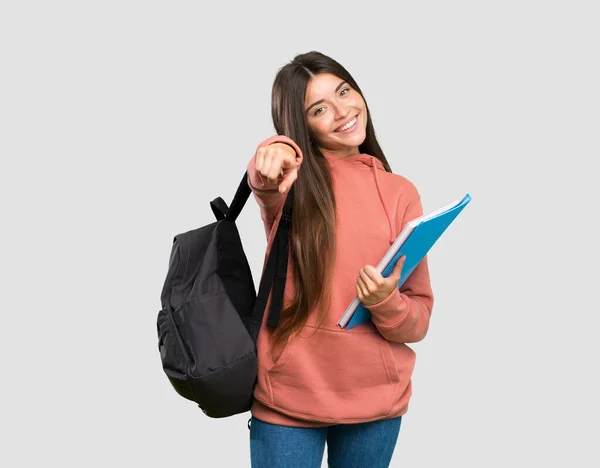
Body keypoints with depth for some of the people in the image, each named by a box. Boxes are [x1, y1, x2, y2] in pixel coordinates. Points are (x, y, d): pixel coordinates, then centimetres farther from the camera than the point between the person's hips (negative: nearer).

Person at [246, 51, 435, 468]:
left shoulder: (400, 192, 4)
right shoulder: (295, 179, -1)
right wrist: (271, 160, -49)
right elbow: (266, 183, -28)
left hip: (376, 399, 2)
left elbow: (419, 320, 3)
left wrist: (387, 302, -18)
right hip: (288, 394, -2)